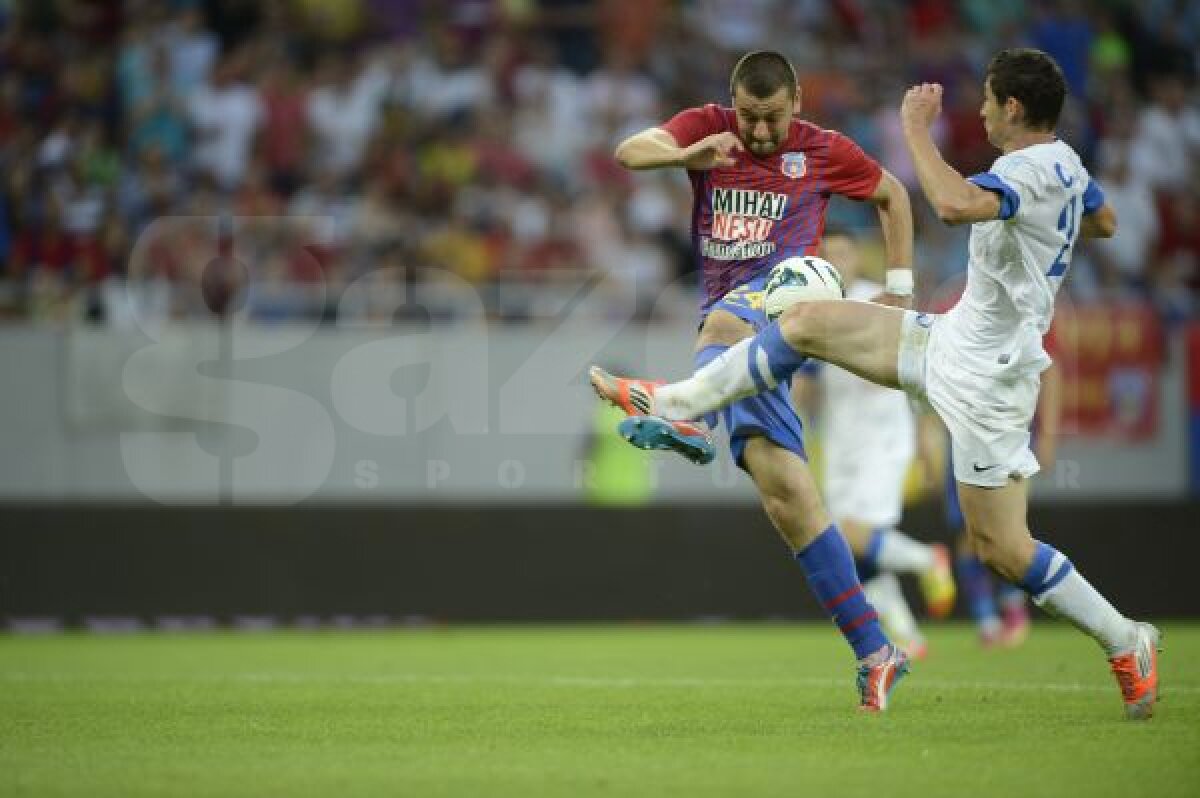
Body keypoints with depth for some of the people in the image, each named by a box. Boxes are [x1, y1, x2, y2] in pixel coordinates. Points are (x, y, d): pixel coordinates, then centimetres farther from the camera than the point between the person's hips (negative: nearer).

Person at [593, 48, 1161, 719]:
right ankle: (677, 404, 16)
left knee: (1001, 548, -5)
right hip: (953, 340, 10)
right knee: (806, 323, 5)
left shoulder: (1030, 170, -25)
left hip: (984, 376, -10)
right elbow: (1105, 221, 26)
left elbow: (955, 204, -46)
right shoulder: (1064, 162, 5)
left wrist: (917, 129, -32)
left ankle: (1127, 644, 9)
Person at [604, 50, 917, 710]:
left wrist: (899, 289, 17)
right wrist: (685, 155, -28)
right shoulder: (708, 128, 10)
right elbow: (628, 152, -6)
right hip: (728, 314, 2)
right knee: (787, 495, -8)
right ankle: (874, 654, -5)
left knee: (722, 323, -40)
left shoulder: (823, 151, 9)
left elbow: (892, 195, 25)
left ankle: (689, 415, -74)